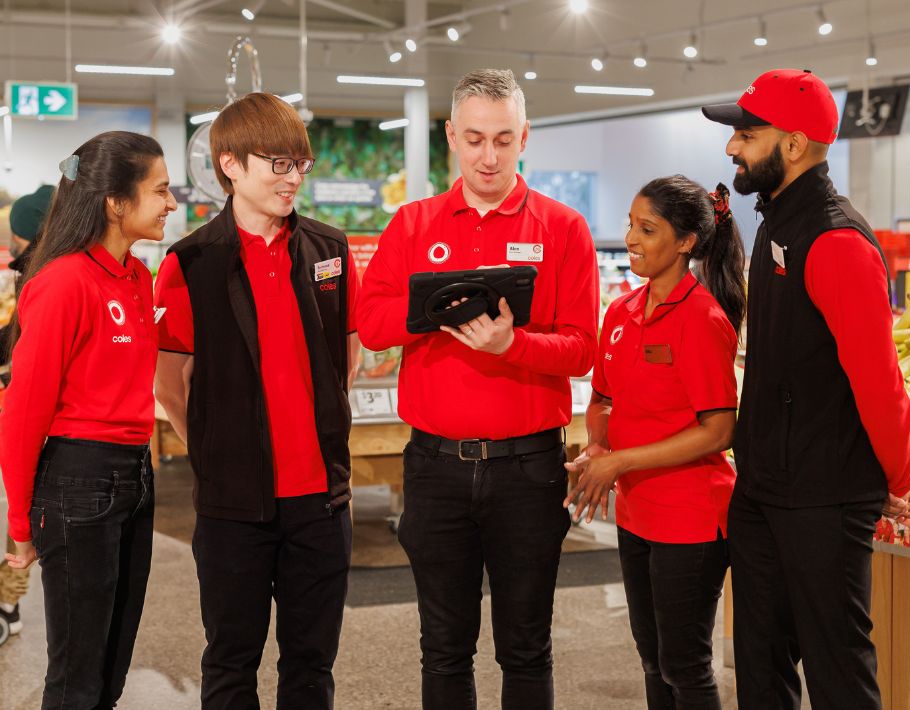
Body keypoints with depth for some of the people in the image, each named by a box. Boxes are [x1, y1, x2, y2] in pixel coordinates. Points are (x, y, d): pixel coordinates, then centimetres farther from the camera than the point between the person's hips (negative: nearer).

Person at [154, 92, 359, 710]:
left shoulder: (329, 250, 4)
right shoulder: (192, 263, -6)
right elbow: (169, 385, -1)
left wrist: (323, 431, 10)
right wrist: (217, 452, -1)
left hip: (320, 491, 3)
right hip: (234, 498, -3)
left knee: (313, 660, 13)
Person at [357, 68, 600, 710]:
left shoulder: (563, 229, 0)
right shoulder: (413, 224, 7)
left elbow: (581, 347, -7)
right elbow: (370, 321, -3)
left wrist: (509, 343, -25)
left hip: (528, 463, -1)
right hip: (436, 461, 2)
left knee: (525, 649, 10)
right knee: (445, 647, 12)